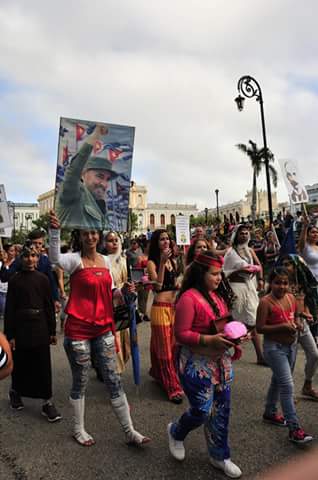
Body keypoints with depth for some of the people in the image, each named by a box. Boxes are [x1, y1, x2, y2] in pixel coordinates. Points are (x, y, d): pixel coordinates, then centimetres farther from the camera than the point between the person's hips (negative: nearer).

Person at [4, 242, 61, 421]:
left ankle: (47, 401, 13)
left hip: (40, 327, 0)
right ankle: (15, 391, 39)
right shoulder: (15, 280, -2)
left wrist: (53, 331, 4)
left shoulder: (43, 279, 0)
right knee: (21, 364, 12)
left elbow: (49, 306, 3)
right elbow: (9, 309, -2)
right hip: (21, 327, 0)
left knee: (43, 365, 3)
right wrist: (10, 335, -4)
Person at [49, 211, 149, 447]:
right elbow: (55, 258, -33)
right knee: (80, 382, 12)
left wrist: (124, 291, -5)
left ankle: (130, 432, 21)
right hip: (78, 330, -4)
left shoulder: (106, 260, 7)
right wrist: (55, 231, -48)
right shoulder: (75, 259, -9)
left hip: (103, 328, 4)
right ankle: (79, 429, 35)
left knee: (114, 380, 9)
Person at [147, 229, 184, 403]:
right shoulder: (152, 262, -7)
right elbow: (158, 286, -20)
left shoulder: (173, 261, 12)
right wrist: (162, 262, -24)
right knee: (164, 346, 1)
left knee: (174, 345, 14)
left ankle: (161, 375, 35)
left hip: (175, 306, 7)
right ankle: (173, 387, 8)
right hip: (161, 307, -7)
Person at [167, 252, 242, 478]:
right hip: (196, 363, -7)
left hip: (220, 360, 7)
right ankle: (176, 432, 34)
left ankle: (220, 455, 35)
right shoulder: (189, 298, -19)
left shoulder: (218, 295, 4)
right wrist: (210, 340, -27)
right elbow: (181, 334, -19)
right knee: (202, 411, 1)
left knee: (221, 409, 14)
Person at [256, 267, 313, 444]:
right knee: (288, 385, -8)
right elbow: (260, 328, -19)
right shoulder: (265, 302, -19)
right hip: (275, 347, -7)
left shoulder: (292, 297, 0)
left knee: (278, 381, 22)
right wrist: (282, 326, -27)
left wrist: (298, 323, -5)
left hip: (292, 345, 7)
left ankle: (270, 413, 41)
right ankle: (295, 428, 2)